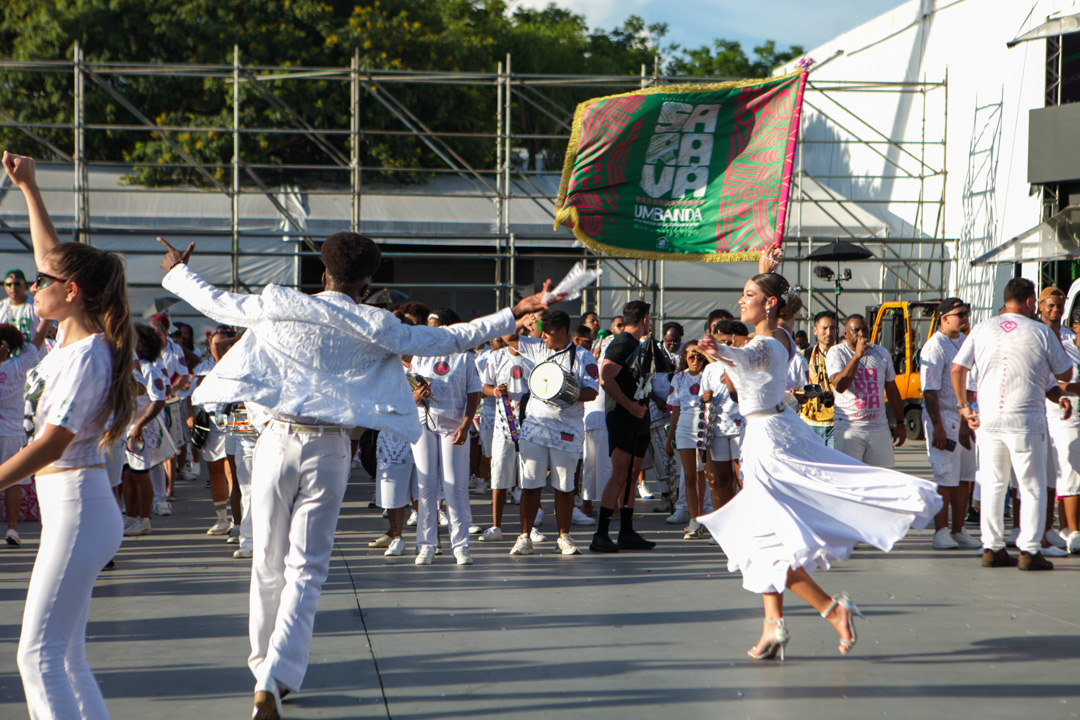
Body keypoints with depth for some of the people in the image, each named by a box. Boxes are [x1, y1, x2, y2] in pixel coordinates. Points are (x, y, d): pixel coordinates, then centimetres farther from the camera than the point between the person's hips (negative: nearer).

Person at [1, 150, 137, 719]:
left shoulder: (86, 356, -16)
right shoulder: (74, 337, 9)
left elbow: (50, 445, -22)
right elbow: (53, 257, 24)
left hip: (78, 508, -10)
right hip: (68, 508, 10)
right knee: (65, 655, 11)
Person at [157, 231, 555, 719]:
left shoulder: (278, 309, 0)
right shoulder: (375, 329, -2)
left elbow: (213, 302, 12)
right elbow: (451, 339, 4)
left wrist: (176, 272, 31)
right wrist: (514, 315, 12)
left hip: (277, 440, 2)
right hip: (328, 449, -1)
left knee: (268, 563, 13)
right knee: (306, 568, 2)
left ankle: (264, 663, 27)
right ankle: (275, 678, -11)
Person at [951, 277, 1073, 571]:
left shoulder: (982, 329, 6)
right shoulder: (1041, 332, -3)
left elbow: (957, 369, 6)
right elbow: (1065, 375, 6)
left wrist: (964, 405, 16)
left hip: (987, 421, 4)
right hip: (1026, 420, -4)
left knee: (993, 485, 12)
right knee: (1032, 487, 4)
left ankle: (992, 547, 12)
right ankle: (1029, 550, -1)